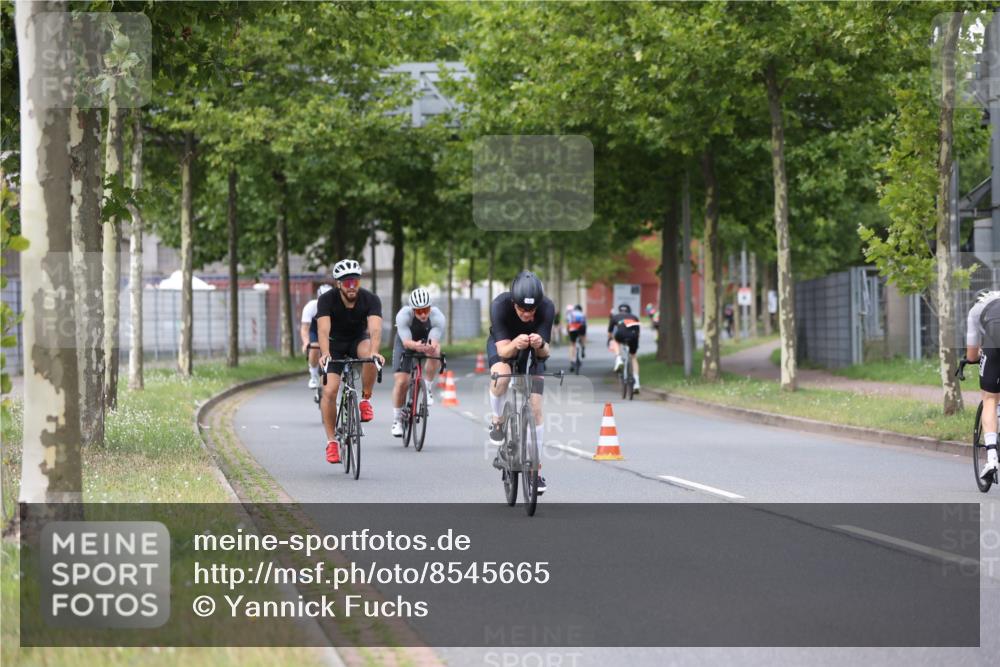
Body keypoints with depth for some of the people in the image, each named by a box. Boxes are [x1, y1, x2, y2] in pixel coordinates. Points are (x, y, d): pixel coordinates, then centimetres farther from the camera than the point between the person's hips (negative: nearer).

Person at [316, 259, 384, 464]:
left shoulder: (370, 299, -23)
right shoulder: (327, 300, -24)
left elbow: (375, 328, -37)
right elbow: (323, 329, -37)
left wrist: (374, 352, -56)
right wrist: (325, 354, -55)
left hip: (359, 340, 0)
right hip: (335, 344, 0)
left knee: (370, 355, -36)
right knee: (329, 391, -17)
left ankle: (365, 400, -15)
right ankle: (331, 441, -5)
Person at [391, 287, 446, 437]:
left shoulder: (437, 316, -32)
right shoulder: (403, 315, -34)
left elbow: (435, 341, -42)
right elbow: (406, 342, -43)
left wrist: (431, 348, -66)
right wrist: (416, 346, -65)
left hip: (427, 342, 1)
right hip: (406, 342, -1)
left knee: (435, 351, -35)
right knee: (401, 381, -14)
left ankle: (428, 387, -12)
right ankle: (397, 420, 4)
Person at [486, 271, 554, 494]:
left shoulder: (547, 308, -32)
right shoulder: (500, 305, -35)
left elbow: (545, 352, -31)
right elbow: (503, 350, -37)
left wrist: (540, 345, -54)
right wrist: (515, 344, -59)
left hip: (531, 351, 1)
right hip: (503, 344, -1)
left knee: (535, 407, -9)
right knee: (501, 375, -35)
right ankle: (497, 422, -8)